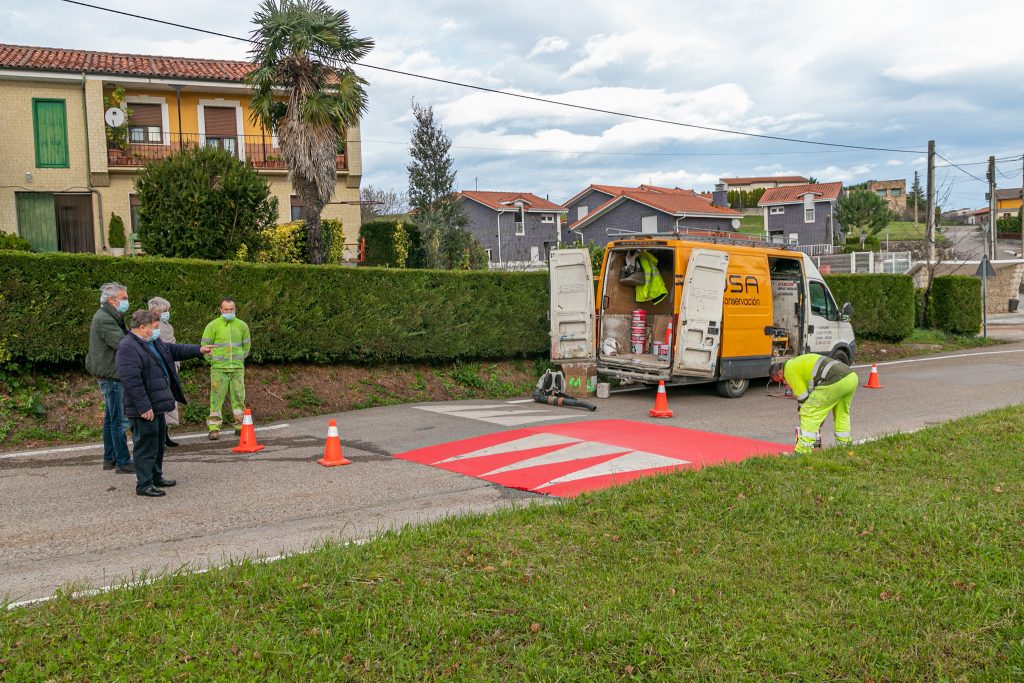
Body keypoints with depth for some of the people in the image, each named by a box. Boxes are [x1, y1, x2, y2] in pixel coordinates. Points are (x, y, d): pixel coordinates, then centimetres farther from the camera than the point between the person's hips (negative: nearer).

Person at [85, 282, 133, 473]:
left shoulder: (107, 317, 17)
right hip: (112, 376, -11)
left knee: (110, 419, 17)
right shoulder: (104, 320, -17)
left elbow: (123, 339, 12)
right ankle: (123, 462, -2)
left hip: (109, 376, 11)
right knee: (119, 421, -7)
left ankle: (109, 459, 25)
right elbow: (122, 344, -26)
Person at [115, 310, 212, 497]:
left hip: (158, 405, 11)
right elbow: (132, 381, -25)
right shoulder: (127, 348, -20)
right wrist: (144, 407, -26)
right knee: (146, 446, -3)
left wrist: (198, 350, 21)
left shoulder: (153, 342, 13)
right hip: (145, 409, -11)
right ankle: (144, 485, 5)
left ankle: (156, 477, 34)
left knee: (159, 444, 20)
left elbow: (174, 350, 29)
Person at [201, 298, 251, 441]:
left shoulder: (242, 326, 9)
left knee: (238, 397, 6)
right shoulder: (213, 325, -1)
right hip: (219, 368, -3)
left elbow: (246, 344, 21)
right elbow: (205, 344, 3)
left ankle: (239, 426, 16)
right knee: (216, 398, -5)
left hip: (237, 368, 3)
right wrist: (212, 360, 0)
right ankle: (214, 428, -1)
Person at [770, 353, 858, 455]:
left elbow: (803, 397, 6)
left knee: (809, 414, -1)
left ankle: (802, 452, -2)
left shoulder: (789, 369, 7)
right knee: (842, 414, 29)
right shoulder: (799, 362, 34)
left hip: (834, 382, -9)